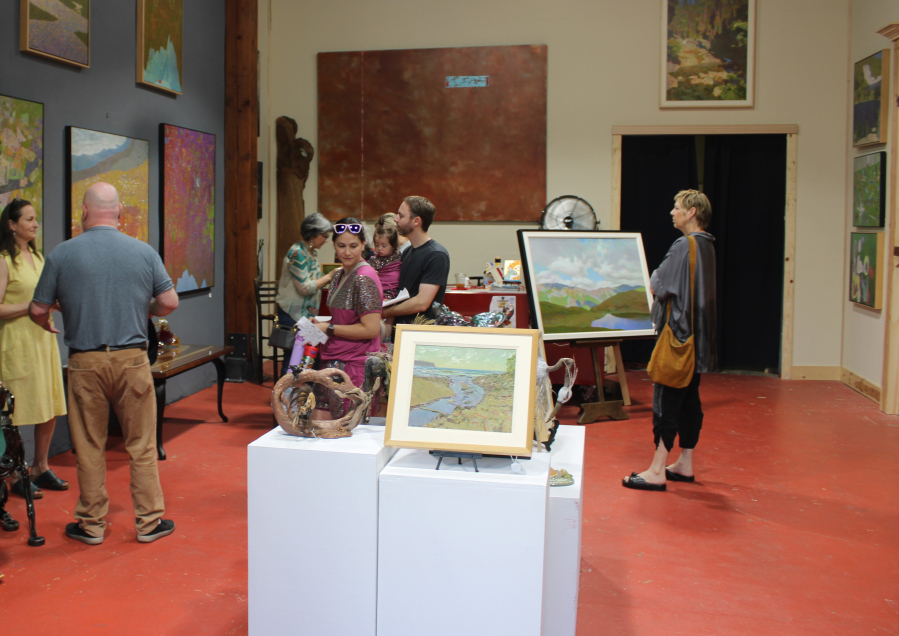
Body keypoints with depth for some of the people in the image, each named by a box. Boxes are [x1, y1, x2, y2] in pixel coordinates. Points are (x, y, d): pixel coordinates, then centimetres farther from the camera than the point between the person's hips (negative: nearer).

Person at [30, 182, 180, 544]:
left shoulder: (62, 254, -3)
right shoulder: (144, 252, -1)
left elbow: (38, 310, 3)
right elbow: (169, 303, 2)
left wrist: (47, 324, 26)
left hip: (85, 362, 0)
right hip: (132, 358, 0)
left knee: (89, 447, 11)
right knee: (142, 444, 9)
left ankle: (91, 524, 21)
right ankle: (149, 521, 16)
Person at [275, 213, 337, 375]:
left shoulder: (312, 252, 11)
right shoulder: (297, 253, -18)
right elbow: (304, 287, -20)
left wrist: (330, 277, 4)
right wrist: (329, 276, -13)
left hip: (307, 313, 9)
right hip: (293, 314, -9)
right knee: (293, 357, -7)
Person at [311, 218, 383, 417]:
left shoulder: (364, 279, -15)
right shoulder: (340, 275, 14)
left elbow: (371, 329, -20)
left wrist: (329, 329, -14)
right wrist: (320, 324, 7)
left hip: (353, 365, -9)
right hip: (334, 362, 9)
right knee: (318, 419, 7)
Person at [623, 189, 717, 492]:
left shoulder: (684, 246, -16)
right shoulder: (706, 246, 13)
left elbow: (657, 286, -14)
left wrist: (652, 277, 7)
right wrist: (659, 280, 11)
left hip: (679, 334, -10)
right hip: (696, 337, 10)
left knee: (667, 400, -7)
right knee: (689, 399, 12)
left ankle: (657, 472, -4)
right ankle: (684, 465, 20)